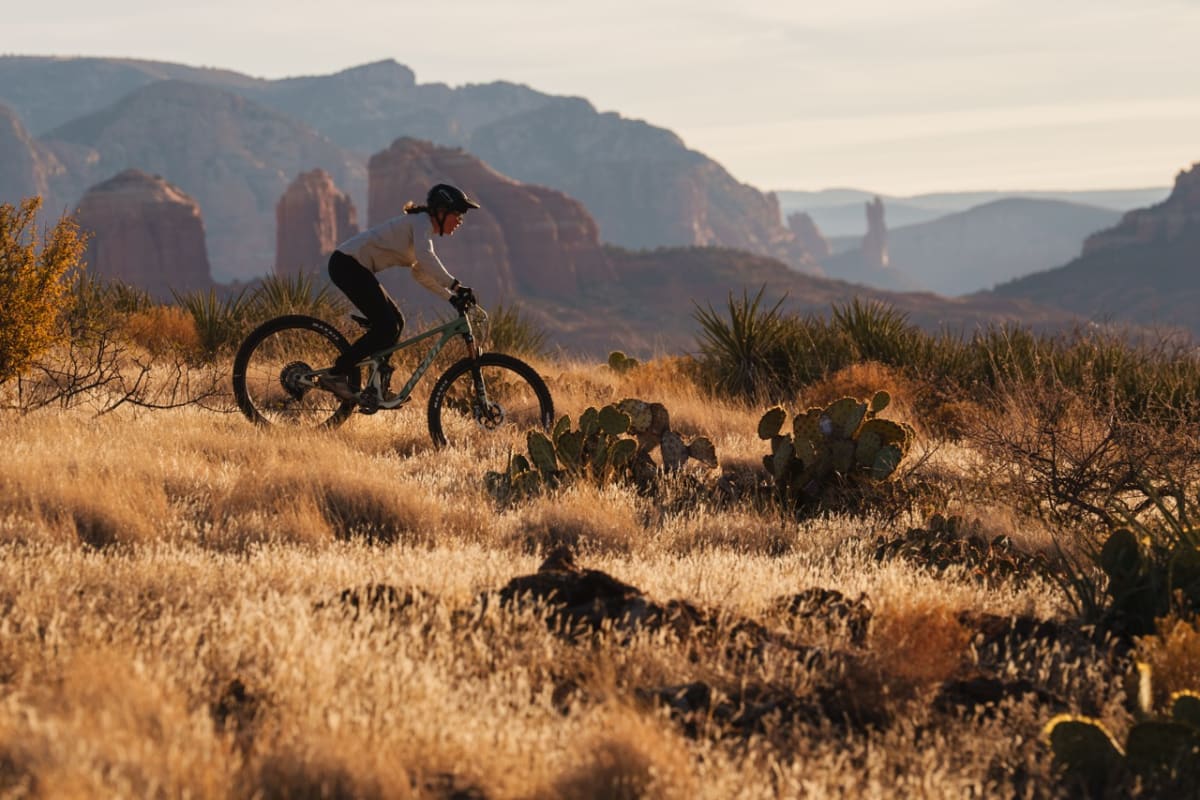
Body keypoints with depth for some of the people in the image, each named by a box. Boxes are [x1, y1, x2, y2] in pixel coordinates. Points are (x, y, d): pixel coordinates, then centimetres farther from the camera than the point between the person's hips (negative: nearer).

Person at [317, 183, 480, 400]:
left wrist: (452, 295, 14)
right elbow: (425, 257, -29)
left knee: (395, 322, 10)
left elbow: (421, 274, 24)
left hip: (351, 267, 10)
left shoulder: (422, 227, 19)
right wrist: (455, 286, -32)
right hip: (348, 264, -10)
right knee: (386, 327, -13)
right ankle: (336, 375, -10)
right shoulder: (422, 221, -11)